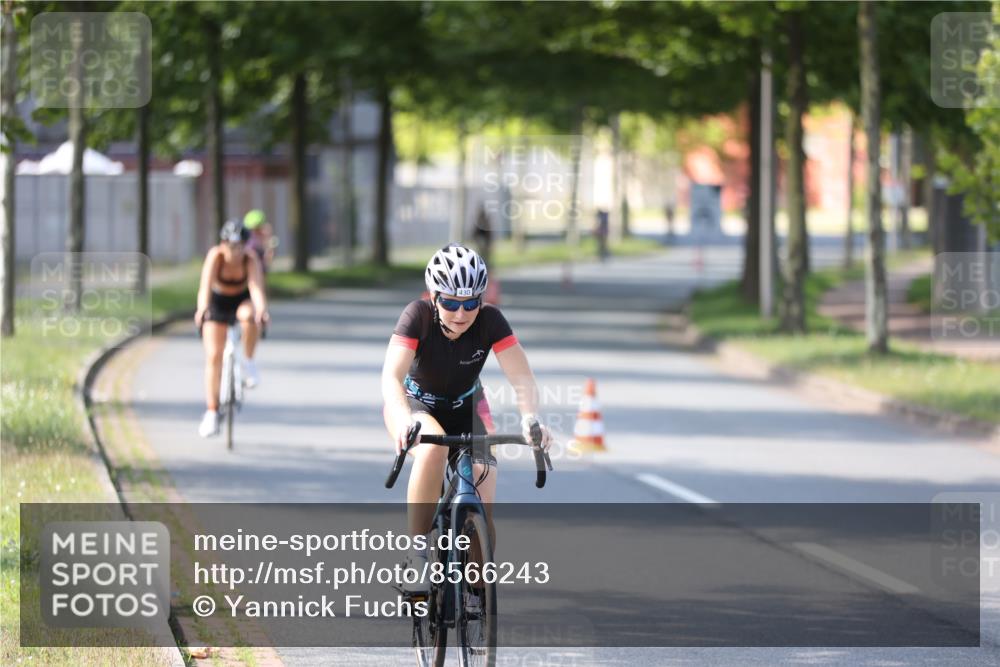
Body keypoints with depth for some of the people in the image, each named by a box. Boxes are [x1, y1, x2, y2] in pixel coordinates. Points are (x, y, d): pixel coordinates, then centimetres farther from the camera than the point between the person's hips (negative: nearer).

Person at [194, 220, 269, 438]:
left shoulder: (251, 260, -26)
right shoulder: (215, 256, -27)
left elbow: (256, 287, -40)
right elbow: (206, 283, -41)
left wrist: (261, 309, -61)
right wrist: (202, 308, -60)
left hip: (242, 300, 0)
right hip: (217, 302, 0)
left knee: (249, 315, -37)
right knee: (213, 355, -10)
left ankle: (249, 362, -14)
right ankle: (211, 413, -5)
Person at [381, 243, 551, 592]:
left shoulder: (490, 320, -23)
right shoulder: (418, 315, -28)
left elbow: (522, 377, -29)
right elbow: (392, 376, -39)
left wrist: (530, 418, -50)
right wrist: (404, 421, -58)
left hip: (465, 409, 2)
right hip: (416, 405, -2)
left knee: (482, 510, -12)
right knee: (434, 445, -39)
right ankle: (416, 556, -30)